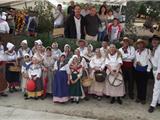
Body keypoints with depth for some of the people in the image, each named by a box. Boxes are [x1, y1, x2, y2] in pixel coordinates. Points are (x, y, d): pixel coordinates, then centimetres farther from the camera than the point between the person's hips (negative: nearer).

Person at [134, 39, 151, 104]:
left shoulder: (147, 51, -4)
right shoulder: (136, 51, 11)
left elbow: (149, 60, -6)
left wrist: (148, 69, -10)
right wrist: (135, 65, 1)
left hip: (144, 69, -4)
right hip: (137, 69, 4)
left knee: (144, 84, -1)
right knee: (138, 84, 9)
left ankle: (143, 98, 8)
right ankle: (139, 97, 20)